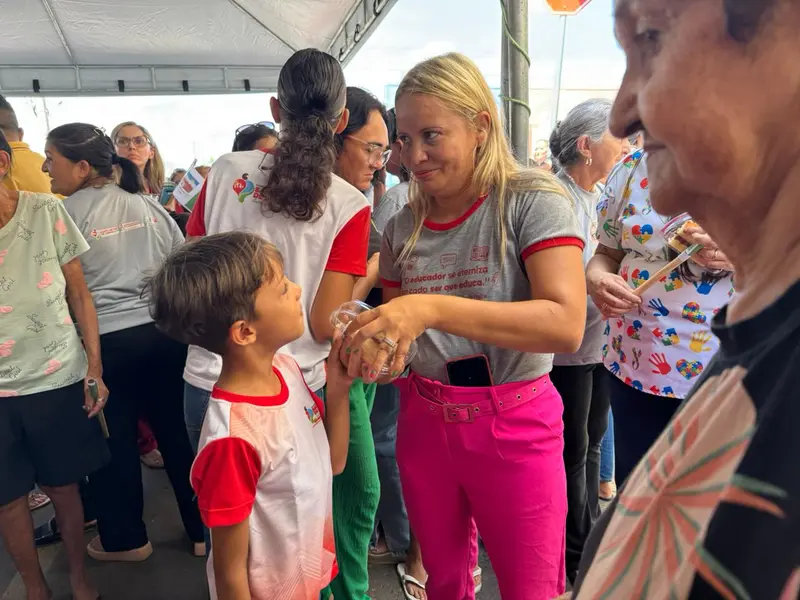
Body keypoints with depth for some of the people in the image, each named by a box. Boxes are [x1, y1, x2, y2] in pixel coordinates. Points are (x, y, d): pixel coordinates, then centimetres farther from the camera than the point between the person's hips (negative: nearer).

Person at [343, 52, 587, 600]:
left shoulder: (532, 202, -12)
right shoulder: (402, 229, 4)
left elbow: (566, 324, -26)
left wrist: (432, 308, -35)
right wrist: (366, 344, -11)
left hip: (513, 427, -4)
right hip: (424, 422, 5)